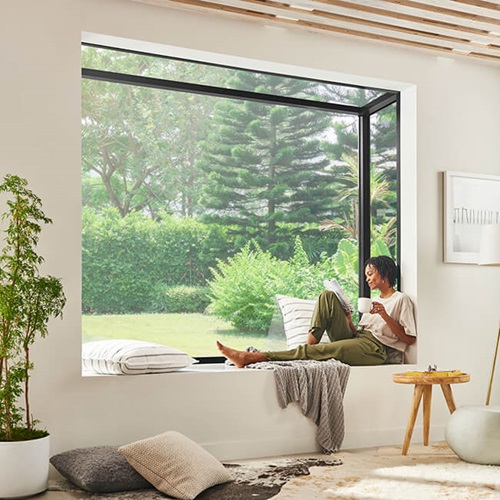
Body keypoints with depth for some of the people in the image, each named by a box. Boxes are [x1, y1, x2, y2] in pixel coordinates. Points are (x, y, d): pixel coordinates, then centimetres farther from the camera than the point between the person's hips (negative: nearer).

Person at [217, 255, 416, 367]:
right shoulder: (373, 301, 30)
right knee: (328, 296, -7)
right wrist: (348, 320, 3)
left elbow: (409, 339, -4)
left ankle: (250, 357, -38)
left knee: (319, 350, -30)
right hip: (355, 340, 7)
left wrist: (385, 315, -12)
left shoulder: (401, 300, 7)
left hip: (374, 349, -7)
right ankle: (310, 343, -21)